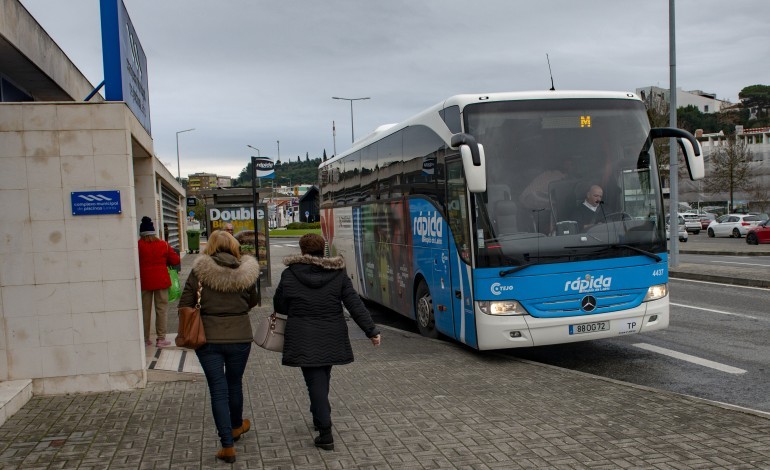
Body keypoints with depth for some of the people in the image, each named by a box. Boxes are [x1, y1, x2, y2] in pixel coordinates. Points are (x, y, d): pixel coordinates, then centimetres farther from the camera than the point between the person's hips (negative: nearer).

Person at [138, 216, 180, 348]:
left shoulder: (138, 246, -6)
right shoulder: (163, 245, -1)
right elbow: (176, 260, 2)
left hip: (144, 281, 0)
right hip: (161, 281, 0)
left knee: (145, 310, 8)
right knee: (161, 309, 5)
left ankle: (145, 339, 13)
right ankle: (161, 339, 5)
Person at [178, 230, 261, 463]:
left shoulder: (200, 271, -9)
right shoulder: (245, 271, -5)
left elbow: (185, 305, -6)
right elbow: (253, 301, 7)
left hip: (208, 339, -1)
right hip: (240, 337, 1)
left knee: (218, 390, 6)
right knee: (234, 384, 21)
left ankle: (227, 445, 6)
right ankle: (236, 426, 43)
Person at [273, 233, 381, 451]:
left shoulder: (290, 274, -5)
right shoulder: (338, 273, -1)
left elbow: (279, 306, 3)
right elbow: (355, 304, -5)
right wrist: (371, 330, -3)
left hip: (304, 339, -3)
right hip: (331, 338, 3)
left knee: (315, 381, 0)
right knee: (323, 379, 21)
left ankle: (325, 434, -4)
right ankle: (319, 418, 39)